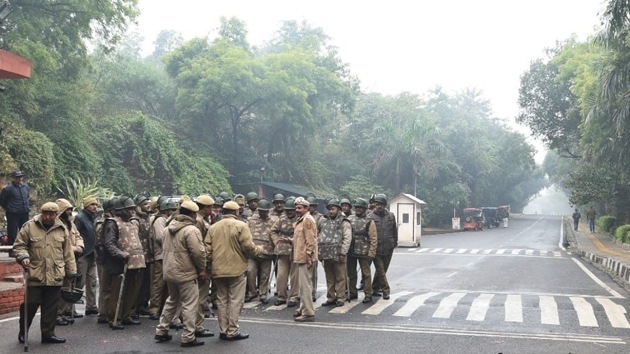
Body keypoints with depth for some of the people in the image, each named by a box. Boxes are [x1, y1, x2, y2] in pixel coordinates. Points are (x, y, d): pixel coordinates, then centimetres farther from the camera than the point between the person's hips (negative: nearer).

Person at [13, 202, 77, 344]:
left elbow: (67, 252, 11)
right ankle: (23, 332, 23)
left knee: (51, 306, 7)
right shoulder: (29, 226, -1)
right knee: (30, 304, 3)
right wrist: (23, 256, -18)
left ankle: (48, 334, 18)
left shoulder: (62, 229, 7)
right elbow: (19, 245, 2)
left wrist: (71, 271, 10)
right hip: (35, 274, -2)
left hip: (55, 275, 3)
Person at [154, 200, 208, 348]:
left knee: (172, 301, 22)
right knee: (189, 305, 0)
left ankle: (161, 331, 26)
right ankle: (188, 337, 3)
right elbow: (198, 252, -21)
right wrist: (202, 269, -7)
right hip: (185, 273, -8)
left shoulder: (170, 227, 10)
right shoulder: (191, 230, -18)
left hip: (169, 271, 9)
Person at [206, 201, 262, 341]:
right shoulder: (241, 226, -9)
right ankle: (233, 332, 3)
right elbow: (248, 246, -14)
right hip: (236, 269, -5)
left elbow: (208, 248, 1)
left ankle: (223, 330, 18)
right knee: (235, 300, 2)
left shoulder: (213, 227, 5)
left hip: (218, 270, 5)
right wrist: (260, 250, 5)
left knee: (222, 300, 13)